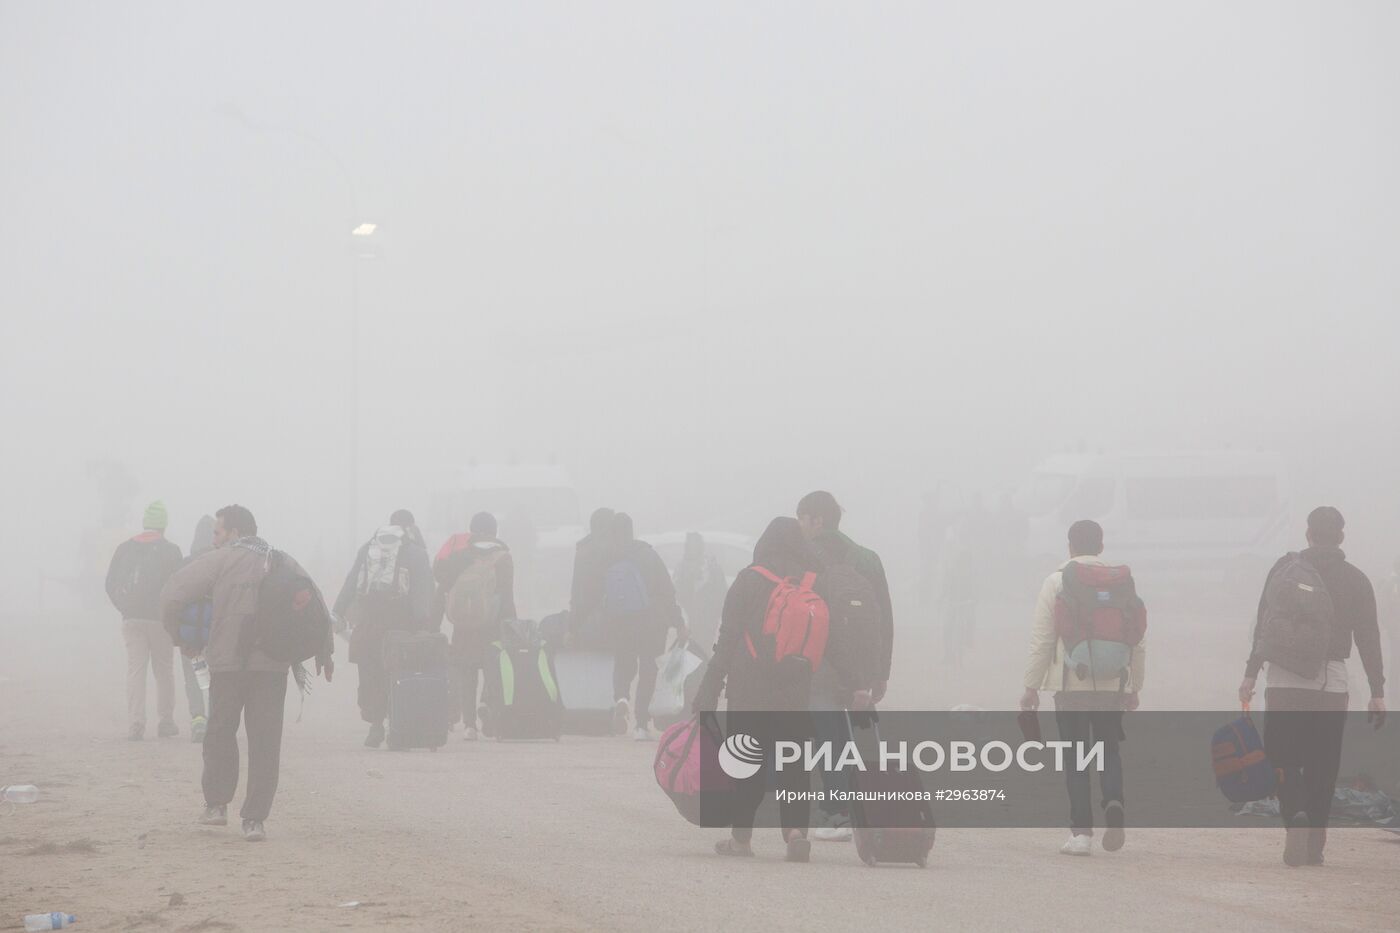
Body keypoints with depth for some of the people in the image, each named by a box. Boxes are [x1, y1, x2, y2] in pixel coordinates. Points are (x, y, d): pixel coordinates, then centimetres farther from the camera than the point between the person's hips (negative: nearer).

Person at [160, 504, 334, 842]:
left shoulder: (217, 561, -1)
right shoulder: (282, 562, 12)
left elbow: (172, 596, -7)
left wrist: (180, 634, 9)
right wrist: (324, 649, 22)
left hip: (227, 662, -3)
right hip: (273, 666, 3)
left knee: (220, 731, 16)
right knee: (265, 741, 3)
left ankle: (216, 804, 19)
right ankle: (254, 819, -1)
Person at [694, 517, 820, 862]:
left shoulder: (750, 580, -5)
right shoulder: (816, 584, 2)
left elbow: (727, 639, -4)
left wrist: (709, 691, -1)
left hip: (749, 691, -2)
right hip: (797, 693, 2)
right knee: (793, 762, 8)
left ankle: (741, 836, 7)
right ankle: (796, 829, -9)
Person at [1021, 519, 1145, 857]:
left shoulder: (1056, 582, -2)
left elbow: (1041, 638, -3)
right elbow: (1138, 641, 8)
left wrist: (1032, 685, 3)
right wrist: (1134, 686, 18)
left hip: (1071, 684, -2)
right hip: (1112, 685, 2)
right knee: (1109, 751, 13)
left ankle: (1081, 832, 0)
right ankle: (1114, 805, -13)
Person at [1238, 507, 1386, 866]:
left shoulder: (1284, 568, 3)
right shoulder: (1354, 579, 5)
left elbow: (1263, 624, -1)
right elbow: (1368, 638, 3)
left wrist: (1251, 674, 2)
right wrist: (1377, 693, 5)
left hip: (1283, 680, -1)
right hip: (1331, 681, 1)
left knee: (1282, 758, 4)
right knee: (1322, 765, 9)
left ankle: (1294, 815, -23)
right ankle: (1314, 845, 9)